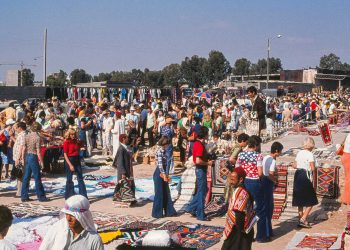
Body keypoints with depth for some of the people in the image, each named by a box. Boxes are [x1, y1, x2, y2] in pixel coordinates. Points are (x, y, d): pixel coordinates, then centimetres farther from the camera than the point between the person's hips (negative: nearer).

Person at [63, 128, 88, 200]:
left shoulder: (76, 141, 6)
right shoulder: (66, 142, -9)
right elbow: (65, 155, -12)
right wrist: (70, 165, -19)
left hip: (77, 160, 5)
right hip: (69, 160, -5)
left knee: (80, 178, 3)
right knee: (69, 179, 5)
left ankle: (83, 196, 5)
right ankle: (69, 196, 16)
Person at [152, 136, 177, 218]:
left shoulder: (164, 151, 11)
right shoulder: (159, 151, -15)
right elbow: (160, 164, -21)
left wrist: (167, 175, 8)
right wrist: (164, 175, -23)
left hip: (164, 174, 9)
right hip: (159, 174, -9)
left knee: (166, 193, 13)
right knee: (159, 194, 0)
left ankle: (168, 211, 21)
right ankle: (157, 213, 10)